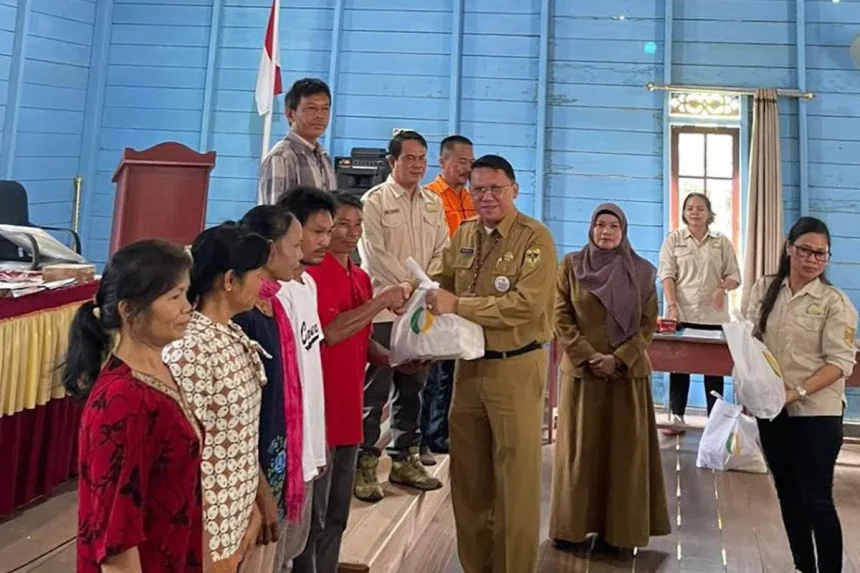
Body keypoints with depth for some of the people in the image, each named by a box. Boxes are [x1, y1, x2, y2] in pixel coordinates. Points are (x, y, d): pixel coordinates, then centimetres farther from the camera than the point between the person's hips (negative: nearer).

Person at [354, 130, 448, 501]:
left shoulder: (434, 204, 14)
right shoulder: (374, 201, -2)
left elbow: (442, 252, 9)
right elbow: (375, 253, -11)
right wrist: (413, 285, -14)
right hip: (383, 307, -5)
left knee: (411, 388, 11)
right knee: (374, 390, -3)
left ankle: (405, 460, 22)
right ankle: (365, 464, 5)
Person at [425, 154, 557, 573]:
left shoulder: (535, 237, -11)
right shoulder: (463, 235, 9)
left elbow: (526, 305, -23)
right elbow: (444, 285, 14)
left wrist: (458, 306, -23)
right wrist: (427, 295, -10)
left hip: (517, 368, -6)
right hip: (469, 364, 6)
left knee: (516, 475, 4)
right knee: (468, 472, 15)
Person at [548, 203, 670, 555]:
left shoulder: (642, 272, 4)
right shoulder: (571, 265, 2)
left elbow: (649, 324, 2)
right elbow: (561, 318, -1)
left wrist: (619, 359, -12)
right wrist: (588, 357, -12)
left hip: (628, 373, 1)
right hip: (580, 371, 0)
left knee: (623, 451, 4)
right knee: (579, 450, 4)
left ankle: (618, 530, 15)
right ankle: (572, 527, 14)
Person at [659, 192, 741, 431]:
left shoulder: (722, 242, 8)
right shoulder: (674, 239, 4)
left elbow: (734, 274, 7)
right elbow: (667, 274, -3)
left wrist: (723, 288, -15)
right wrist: (672, 306, -15)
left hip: (713, 315, 1)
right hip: (682, 313, -1)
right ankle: (676, 418, 8)